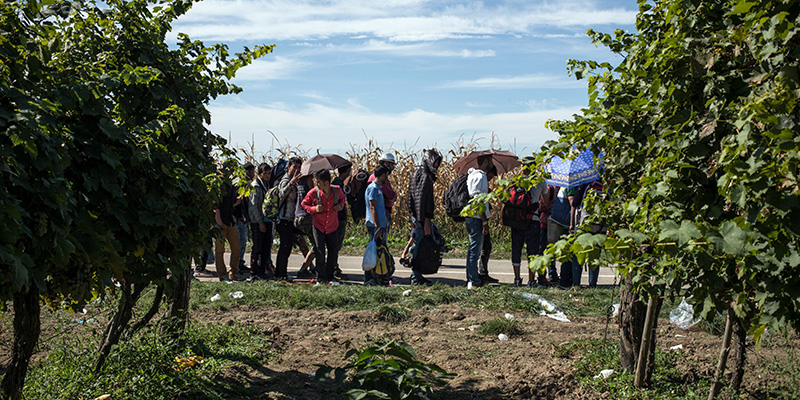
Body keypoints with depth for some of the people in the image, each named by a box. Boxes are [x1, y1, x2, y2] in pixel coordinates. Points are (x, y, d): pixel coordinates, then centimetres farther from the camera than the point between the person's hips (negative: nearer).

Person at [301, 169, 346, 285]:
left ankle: (329, 277, 21)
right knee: (320, 254, -4)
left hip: (332, 228, 2)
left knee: (334, 253, 6)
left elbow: (342, 198, 14)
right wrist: (314, 209, -17)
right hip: (318, 227, -2)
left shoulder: (337, 190, -9)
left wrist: (340, 206, -8)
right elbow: (304, 204, 2)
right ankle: (321, 279, 6)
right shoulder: (313, 192, -13)